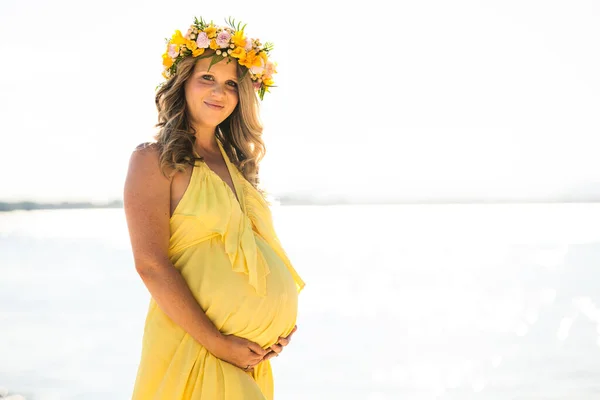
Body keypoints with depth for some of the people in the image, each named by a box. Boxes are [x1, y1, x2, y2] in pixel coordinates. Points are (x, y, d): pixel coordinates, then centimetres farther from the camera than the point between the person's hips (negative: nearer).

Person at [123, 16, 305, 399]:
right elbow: (151, 265, -16)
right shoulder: (154, 160, -8)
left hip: (254, 351, 7)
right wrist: (216, 343, -18)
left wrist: (283, 321, 1)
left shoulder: (234, 161, 12)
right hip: (193, 345, -7)